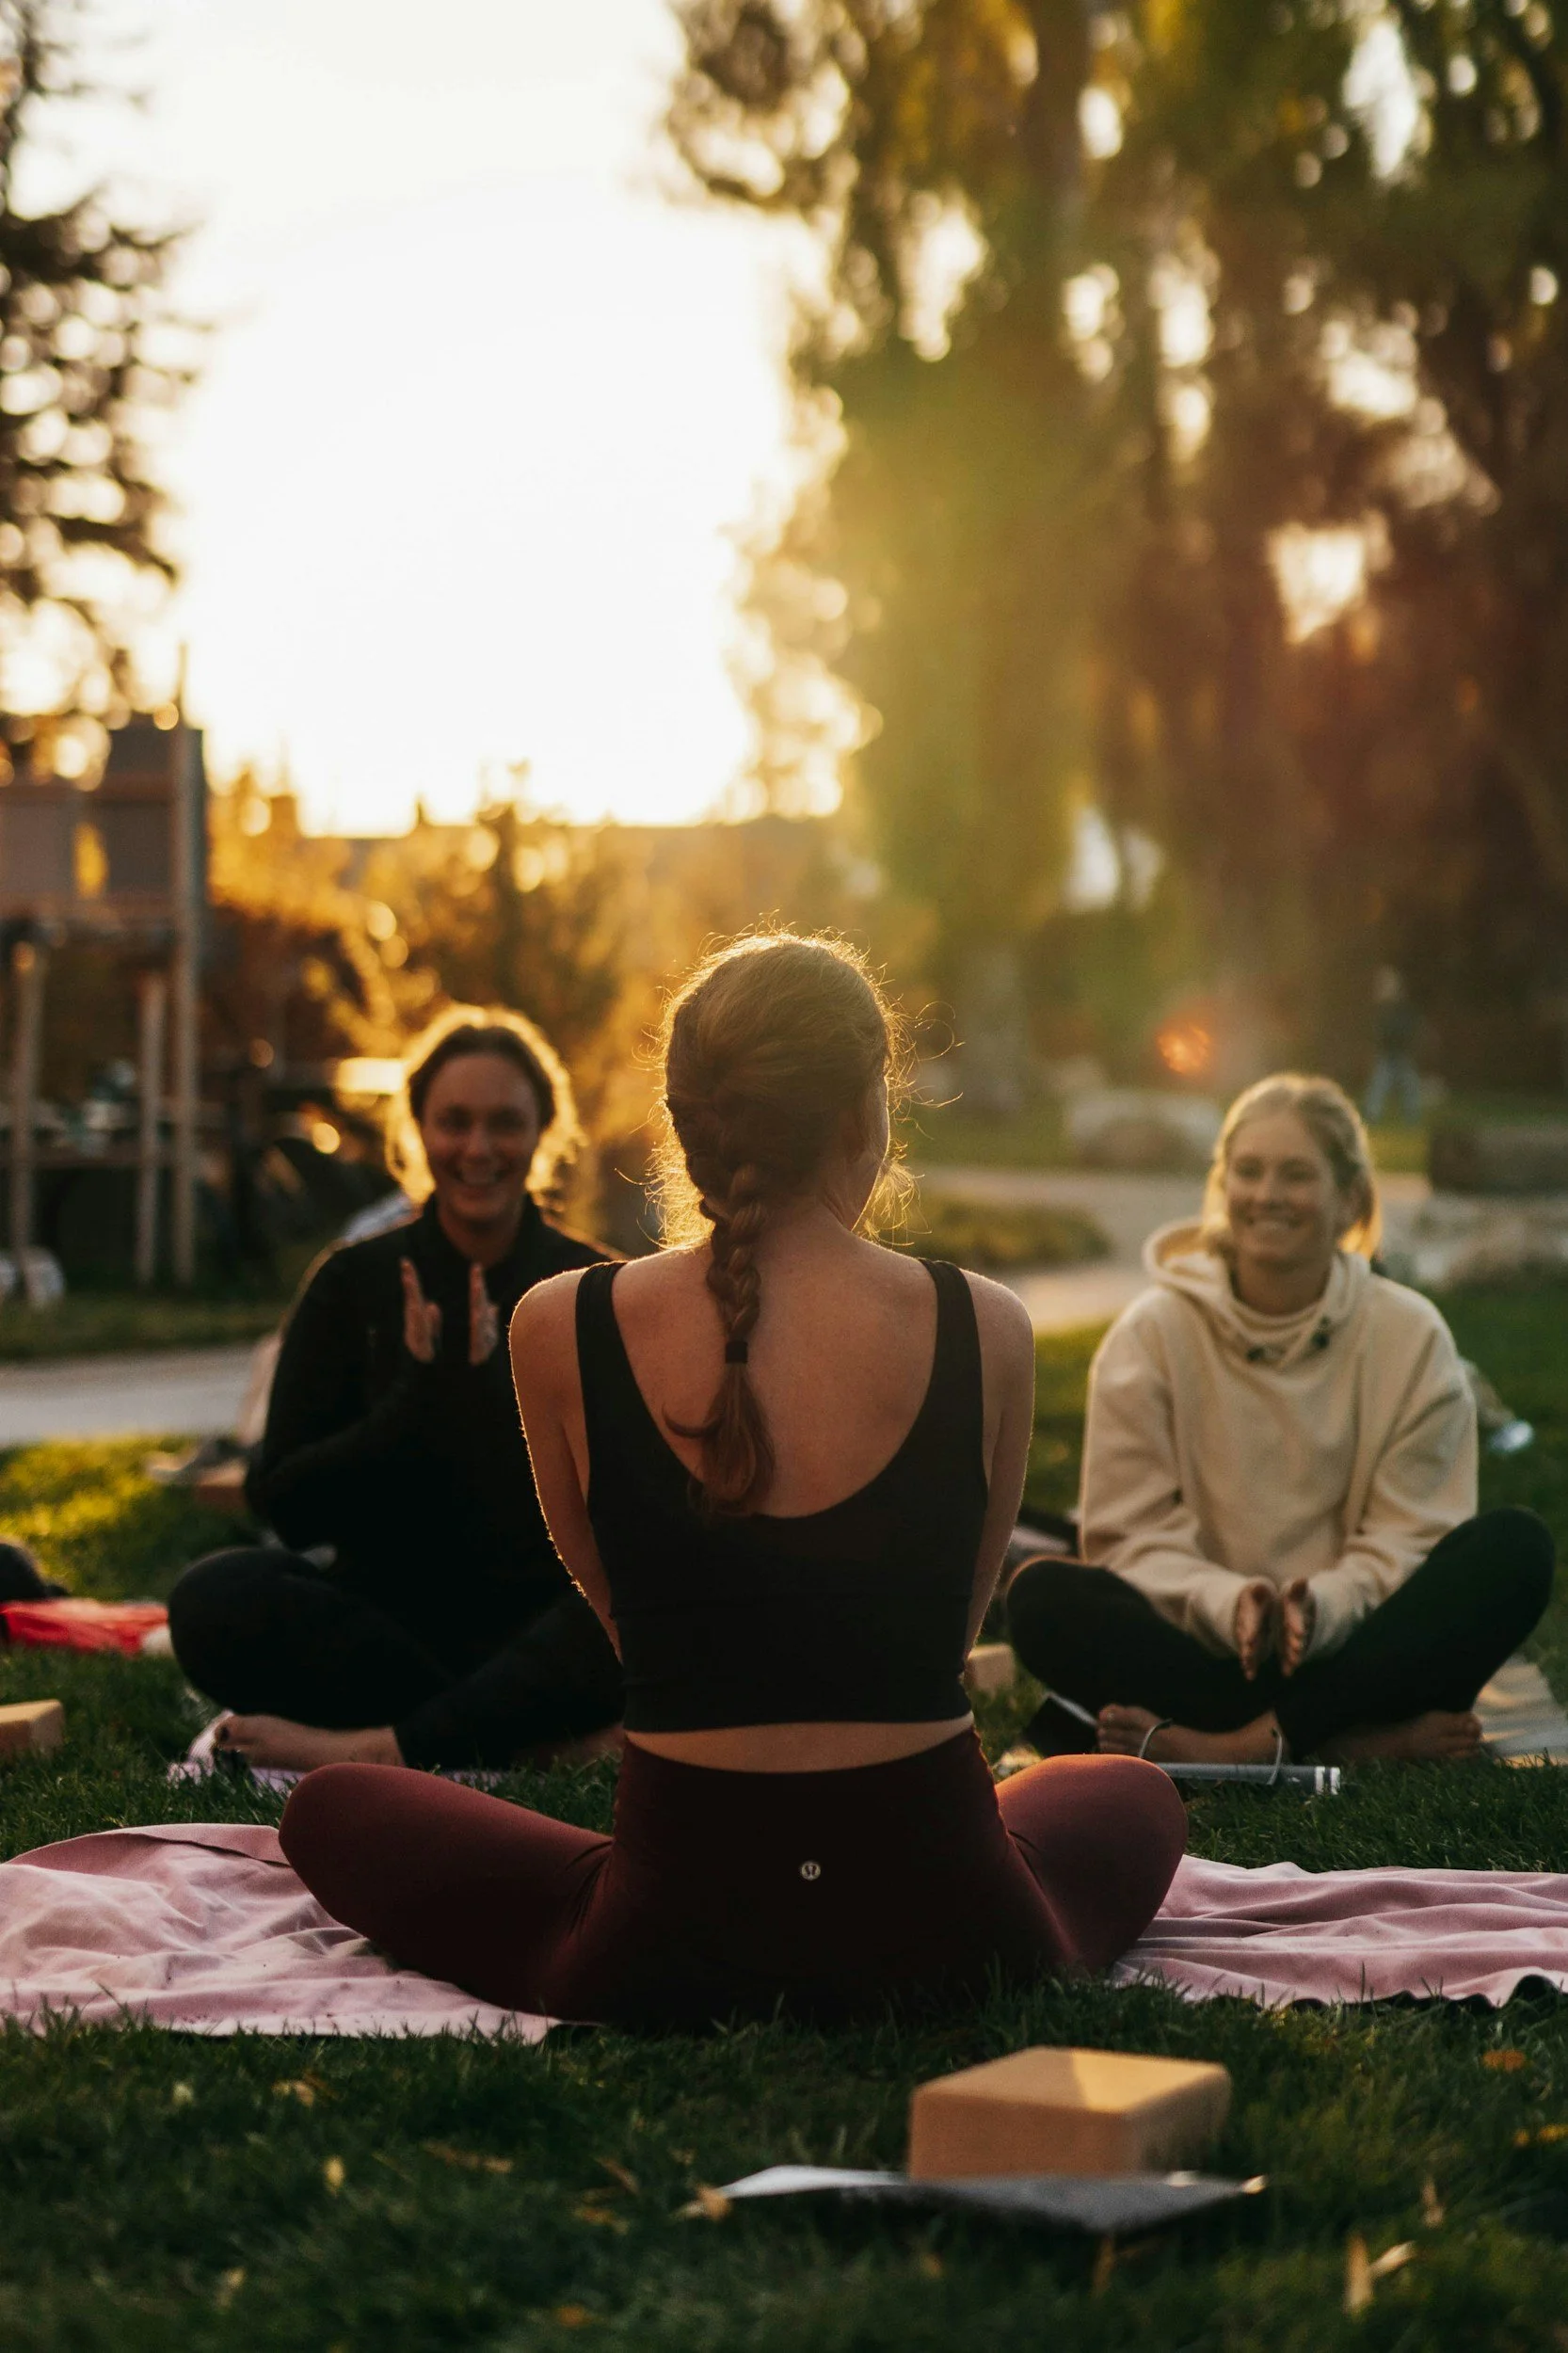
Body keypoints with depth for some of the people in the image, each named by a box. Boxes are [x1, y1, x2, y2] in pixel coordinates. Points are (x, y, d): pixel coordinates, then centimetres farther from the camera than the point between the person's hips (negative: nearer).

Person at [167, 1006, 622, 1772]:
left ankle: (371, 1747, -34)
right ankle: (547, 1727, -23)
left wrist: (489, 1390, -21)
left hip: (546, 1633, -1)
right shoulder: (354, 1284, 4)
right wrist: (419, 1399, -18)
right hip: (387, 1619, 1)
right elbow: (284, 1505, -4)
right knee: (216, 1598, -27)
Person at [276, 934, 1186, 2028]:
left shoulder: (560, 1331, -8)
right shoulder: (987, 1331, -7)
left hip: (672, 1950, -1)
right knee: (1139, 1795, 36)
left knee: (334, 1806, 24)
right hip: (943, 1933, 1)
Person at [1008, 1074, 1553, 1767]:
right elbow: (1133, 1534, -4)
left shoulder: (1411, 1336, 2)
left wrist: (1322, 1606, -24)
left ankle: (1248, 1741, -32)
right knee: (1043, 1596, -27)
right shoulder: (1152, 1333, 1)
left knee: (1516, 1547, -24)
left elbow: (1407, 1541, -3)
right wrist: (1226, 1601, -24)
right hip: (1204, 1651, 0)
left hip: (1353, 1652, 1)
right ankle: (1374, 1739, -32)